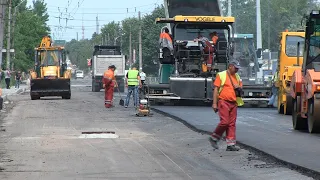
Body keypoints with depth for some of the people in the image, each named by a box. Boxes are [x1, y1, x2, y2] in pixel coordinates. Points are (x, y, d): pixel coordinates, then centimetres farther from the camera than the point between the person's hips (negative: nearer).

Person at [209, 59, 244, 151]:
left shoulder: (237, 77, 15)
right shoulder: (221, 75, -3)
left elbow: (240, 86, 27)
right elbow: (216, 89, -5)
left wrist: (238, 87, 1)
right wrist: (214, 103, -11)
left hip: (233, 103, 6)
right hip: (223, 101, -6)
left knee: (232, 124, 3)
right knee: (224, 122, -14)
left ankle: (231, 144, 3)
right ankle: (214, 138, 5)